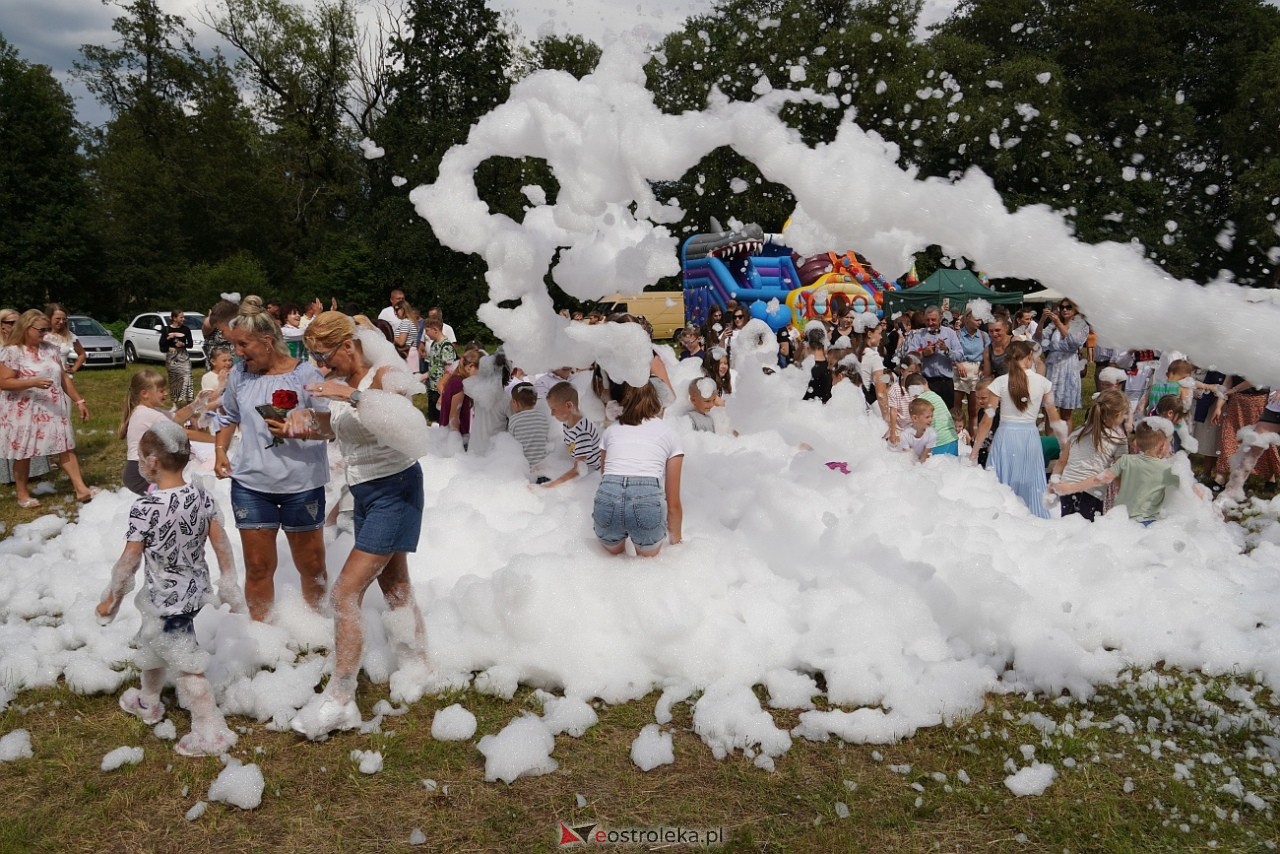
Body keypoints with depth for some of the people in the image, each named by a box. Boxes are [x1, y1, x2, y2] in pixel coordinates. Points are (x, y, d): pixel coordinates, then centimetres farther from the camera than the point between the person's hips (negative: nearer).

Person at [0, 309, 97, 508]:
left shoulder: (50, 349, 7)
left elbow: (64, 378, 12)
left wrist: (79, 401, 9)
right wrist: (33, 382, -29)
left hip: (54, 409, 5)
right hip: (24, 412, -5)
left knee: (66, 447, 2)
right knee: (23, 453, 6)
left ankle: (81, 489, 3)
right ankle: (22, 494, 19)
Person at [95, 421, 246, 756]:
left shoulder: (144, 508, -24)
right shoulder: (202, 496, -8)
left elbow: (129, 562, -15)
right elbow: (222, 544, -1)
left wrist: (110, 599, 0)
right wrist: (229, 586, 11)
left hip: (166, 599, -7)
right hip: (194, 590, 8)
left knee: (187, 664, 3)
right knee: (151, 645, 30)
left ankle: (211, 732, 10)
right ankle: (147, 703, 51)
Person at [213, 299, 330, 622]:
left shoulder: (305, 374, -10)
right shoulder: (239, 375, 3)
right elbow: (228, 416, 20)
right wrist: (220, 452, 7)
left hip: (302, 484, -3)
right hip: (251, 485, 3)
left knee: (312, 565, 11)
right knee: (258, 567, 10)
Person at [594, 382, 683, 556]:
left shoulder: (611, 430, 26)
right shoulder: (670, 434, 21)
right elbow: (673, 503, 22)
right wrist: (676, 541, 35)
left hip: (607, 496, 2)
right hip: (648, 499, -2)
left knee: (613, 553, 28)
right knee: (649, 557, 24)